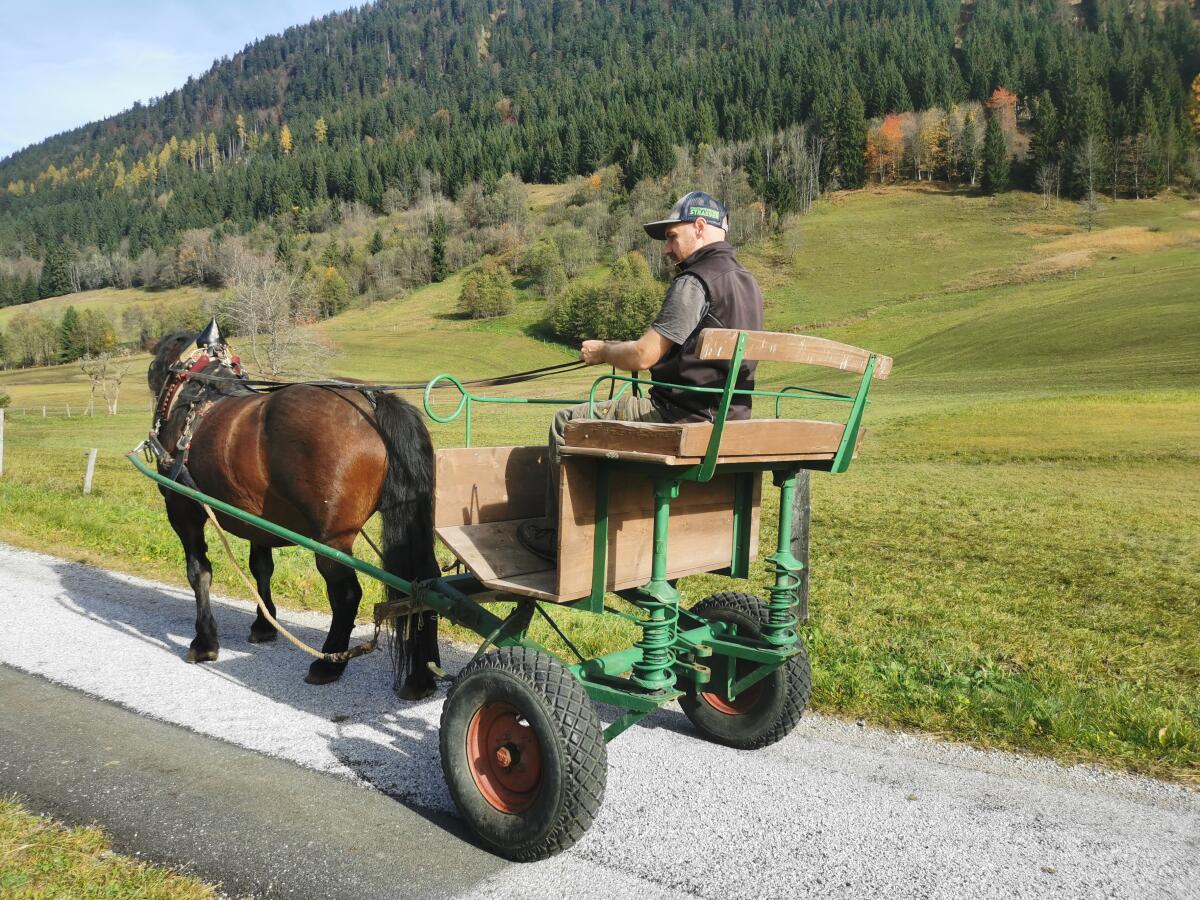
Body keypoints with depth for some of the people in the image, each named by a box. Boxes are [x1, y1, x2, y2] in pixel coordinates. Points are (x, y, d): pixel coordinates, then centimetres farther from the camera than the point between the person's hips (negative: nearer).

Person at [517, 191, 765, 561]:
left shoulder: (695, 281, -16)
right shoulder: (747, 282, 14)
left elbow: (643, 356, -19)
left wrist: (603, 351, 2)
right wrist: (621, 349, 22)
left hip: (684, 418, -10)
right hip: (728, 419, 10)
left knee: (567, 423, 3)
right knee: (620, 409, 33)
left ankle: (560, 537, 11)